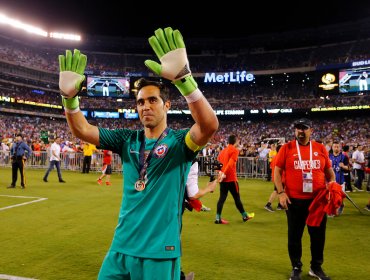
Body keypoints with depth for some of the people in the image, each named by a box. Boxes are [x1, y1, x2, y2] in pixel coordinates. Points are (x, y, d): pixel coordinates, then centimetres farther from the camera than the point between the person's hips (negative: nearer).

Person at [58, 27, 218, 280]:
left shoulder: (179, 142, -9)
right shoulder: (127, 139, 4)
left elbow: (210, 126, -29)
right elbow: (82, 130, 1)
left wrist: (183, 78, -42)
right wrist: (69, 96, -17)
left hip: (159, 252, -4)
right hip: (121, 246, 5)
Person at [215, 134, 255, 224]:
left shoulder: (223, 150, 15)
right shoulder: (234, 150, -9)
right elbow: (230, 164, -21)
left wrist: (222, 174, 6)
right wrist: (224, 174, -22)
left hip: (223, 178, 7)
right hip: (231, 178, -7)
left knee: (222, 197, 6)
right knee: (237, 197, 7)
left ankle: (218, 218, 2)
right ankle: (245, 216, 22)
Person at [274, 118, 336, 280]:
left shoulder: (320, 148, 4)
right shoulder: (286, 148, -3)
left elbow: (329, 171, 13)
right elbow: (277, 171, -2)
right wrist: (281, 192, -11)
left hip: (318, 199, 2)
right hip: (294, 200, -2)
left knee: (318, 235, 14)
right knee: (294, 235, 10)